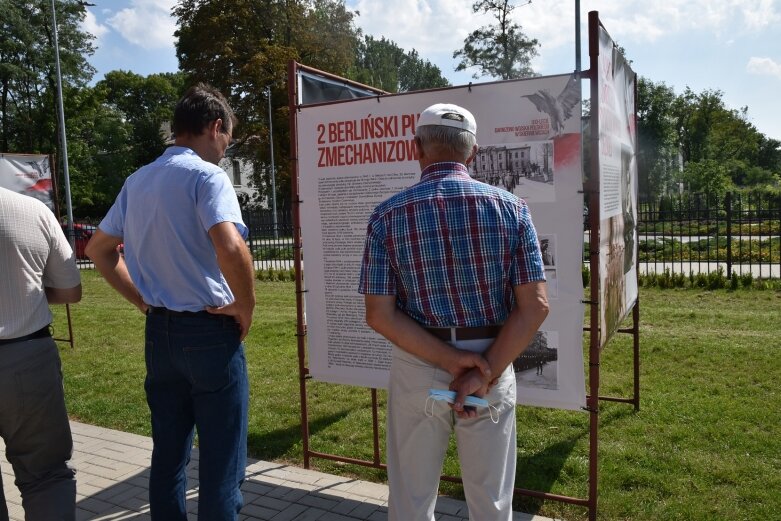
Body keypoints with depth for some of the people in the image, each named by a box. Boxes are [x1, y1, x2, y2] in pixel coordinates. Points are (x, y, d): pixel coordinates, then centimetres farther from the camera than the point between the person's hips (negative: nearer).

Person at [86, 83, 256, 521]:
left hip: (159, 331, 8)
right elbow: (230, 248, -29)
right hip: (210, 331, -7)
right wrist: (247, 308, -14)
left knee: (168, 457, 18)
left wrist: (142, 299, 14)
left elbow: (99, 249, 18)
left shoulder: (137, 181, 11)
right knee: (221, 464, 4)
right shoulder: (206, 175, -13)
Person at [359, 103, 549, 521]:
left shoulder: (387, 216, -6)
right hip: (492, 363, 1)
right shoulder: (510, 208, -4)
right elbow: (535, 306, -10)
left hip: (417, 367, 0)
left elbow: (379, 315, -11)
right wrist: (484, 373, -11)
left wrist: (451, 361, -12)